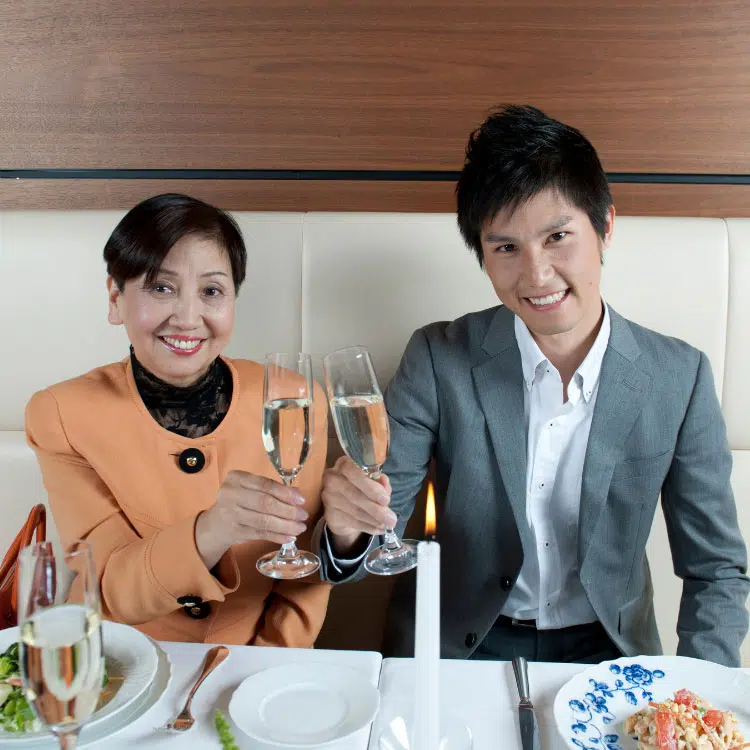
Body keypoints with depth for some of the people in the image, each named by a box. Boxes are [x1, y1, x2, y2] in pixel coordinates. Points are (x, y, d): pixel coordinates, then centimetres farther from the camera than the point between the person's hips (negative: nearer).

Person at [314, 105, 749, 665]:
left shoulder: (680, 377, -9)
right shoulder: (438, 361, -11)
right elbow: (380, 525, -10)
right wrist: (347, 529, -33)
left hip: (606, 654, 2)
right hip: (458, 647, -1)